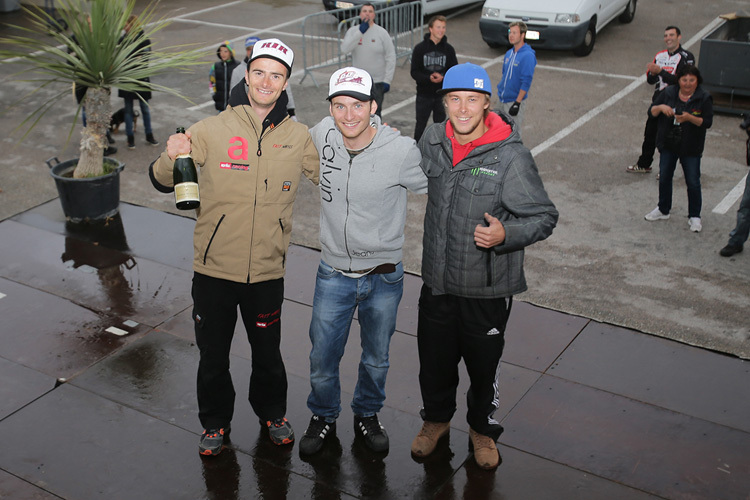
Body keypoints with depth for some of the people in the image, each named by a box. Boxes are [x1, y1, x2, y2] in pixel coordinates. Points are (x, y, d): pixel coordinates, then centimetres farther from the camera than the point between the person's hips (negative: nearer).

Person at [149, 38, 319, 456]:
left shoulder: (298, 137, -1)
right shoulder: (211, 130, -7)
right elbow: (163, 184, -1)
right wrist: (172, 158, -23)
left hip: (268, 271, 1)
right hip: (214, 269, -1)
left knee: (268, 353, 18)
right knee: (213, 354, 14)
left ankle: (272, 412, 45)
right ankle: (216, 422, 39)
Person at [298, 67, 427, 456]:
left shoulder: (401, 151, -20)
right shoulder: (321, 136, -10)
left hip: (383, 276, -2)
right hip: (334, 273, 2)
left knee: (376, 359, 18)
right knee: (322, 358, 12)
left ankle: (367, 415, 45)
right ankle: (323, 417, 40)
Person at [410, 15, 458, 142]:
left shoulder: (449, 49, 1)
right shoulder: (420, 48, -3)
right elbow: (414, 72, -5)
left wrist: (442, 77, -19)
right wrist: (429, 78, -24)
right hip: (424, 94, -1)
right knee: (421, 125, 10)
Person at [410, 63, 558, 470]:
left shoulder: (511, 156, -19)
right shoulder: (432, 140, -3)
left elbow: (545, 217, -14)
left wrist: (506, 234, -30)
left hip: (487, 287, -4)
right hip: (437, 281, 4)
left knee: (483, 364, 16)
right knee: (434, 359, 20)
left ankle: (482, 428, 43)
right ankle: (436, 418, 47)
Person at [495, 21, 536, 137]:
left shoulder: (528, 56, -16)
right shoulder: (509, 53, 9)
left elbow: (526, 82, -19)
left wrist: (517, 102, -22)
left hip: (515, 101, -8)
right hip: (503, 99, 8)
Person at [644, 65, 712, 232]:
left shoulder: (704, 98, -8)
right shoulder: (669, 93, 0)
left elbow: (707, 122, -12)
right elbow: (651, 112, 3)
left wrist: (690, 118, -28)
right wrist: (661, 107, -19)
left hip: (691, 149, -3)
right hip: (668, 145, 4)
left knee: (693, 183, 0)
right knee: (664, 178, 15)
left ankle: (694, 216, 14)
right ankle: (663, 210, 33)